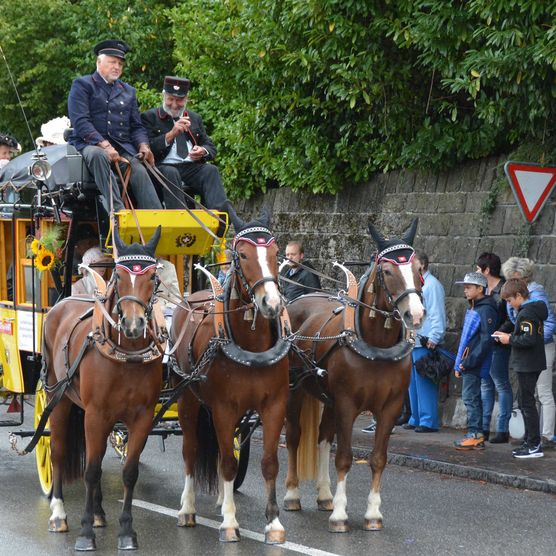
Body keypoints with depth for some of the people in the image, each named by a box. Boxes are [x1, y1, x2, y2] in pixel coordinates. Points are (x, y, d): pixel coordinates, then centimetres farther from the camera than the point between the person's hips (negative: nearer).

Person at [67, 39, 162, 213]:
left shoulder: (128, 91, 24)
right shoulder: (82, 85, 6)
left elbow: (136, 125, 22)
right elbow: (80, 122, -7)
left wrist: (143, 145, -2)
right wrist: (104, 145, -20)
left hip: (123, 147, 4)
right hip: (89, 144, -4)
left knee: (140, 172, -26)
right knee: (98, 155, -39)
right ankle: (117, 210, -48)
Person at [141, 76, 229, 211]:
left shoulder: (195, 118, 24)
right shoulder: (149, 117, 10)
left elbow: (211, 148, 22)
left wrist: (203, 152, -4)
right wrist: (171, 134, -16)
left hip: (192, 168, 4)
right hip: (164, 167, -3)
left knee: (211, 170, -27)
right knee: (170, 173, -37)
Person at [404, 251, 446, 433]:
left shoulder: (432, 285, -11)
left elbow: (437, 315, -16)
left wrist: (433, 339, -21)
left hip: (425, 342, -10)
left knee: (425, 383, -7)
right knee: (413, 383, 13)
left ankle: (428, 421, -4)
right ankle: (416, 419, 20)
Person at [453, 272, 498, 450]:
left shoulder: (486, 310, -13)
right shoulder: (473, 310, 18)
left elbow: (486, 340, -20)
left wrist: (469, 362, -21)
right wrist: (459, 364, 18)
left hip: (475, 365, -10)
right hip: (467, 364, 10)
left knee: (471, 397, -9)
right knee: (471, 398, 11)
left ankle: (475, 435, -7)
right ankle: (476, 436, 15)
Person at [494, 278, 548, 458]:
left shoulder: (526, 314, -19)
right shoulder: (533, 310, 13)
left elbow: (528, 340, -27)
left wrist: (510, 339, -15)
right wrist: (508, 336, 8)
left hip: (527, 365, -10)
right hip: (532, 364, 10)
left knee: (527, 403, -6)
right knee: (524, 400, 18)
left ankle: (535, 446, -4)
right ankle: (530, 441, 24)